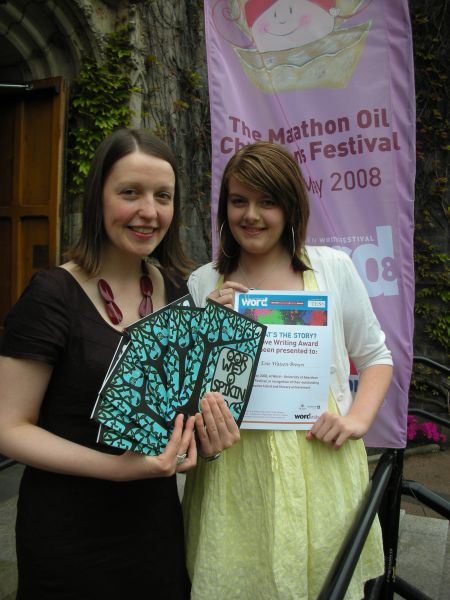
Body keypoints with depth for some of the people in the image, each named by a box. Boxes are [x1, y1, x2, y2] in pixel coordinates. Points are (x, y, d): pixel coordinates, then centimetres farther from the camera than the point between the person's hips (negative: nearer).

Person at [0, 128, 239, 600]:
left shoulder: (175, 290, 0)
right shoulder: (52, 295, -17)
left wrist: (206, 439, -9)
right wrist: (118, 466, -26)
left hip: (158, 521, 5)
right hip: (68, 532, -5)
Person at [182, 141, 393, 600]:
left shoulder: (334, 267, 0)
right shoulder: (203, 284, 2)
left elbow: (375, 356, 9)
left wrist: (358, 418, -6)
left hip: (321, 463, 0)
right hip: (235, 472, 1)